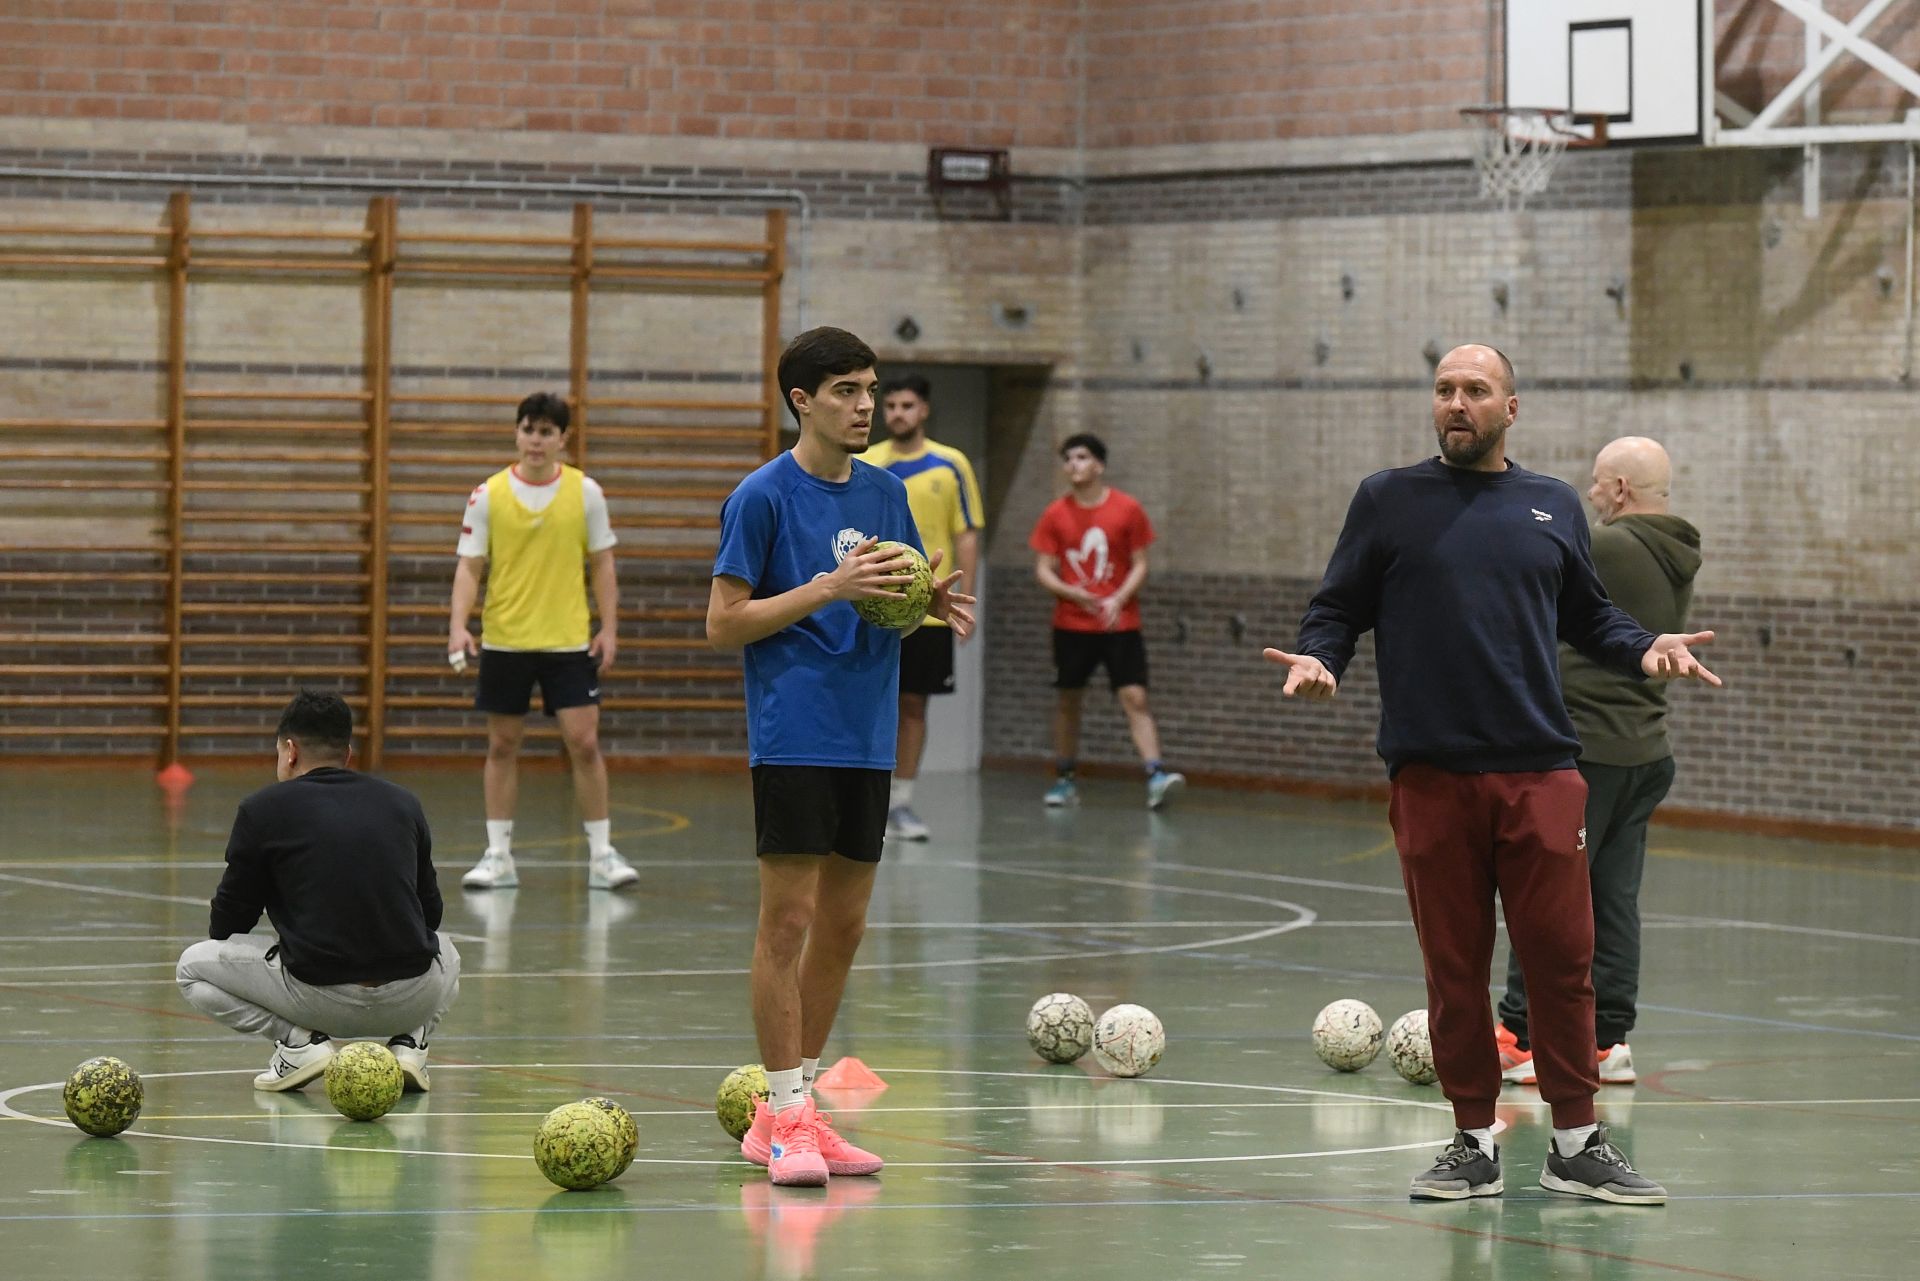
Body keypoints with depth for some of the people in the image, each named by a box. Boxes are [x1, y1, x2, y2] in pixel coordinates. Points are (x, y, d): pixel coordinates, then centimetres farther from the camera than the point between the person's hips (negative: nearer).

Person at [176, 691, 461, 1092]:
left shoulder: (264, 809, 3)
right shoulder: (403, 803, 14)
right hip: (414, 1000, 3)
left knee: (194, 967, 19)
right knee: (445, 952, 40)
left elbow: (225, 927, 11)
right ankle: (409, 1041, 11)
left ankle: (298, 1040, 0)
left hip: (320, 1000, -3)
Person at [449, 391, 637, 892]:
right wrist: (459, 626, -14)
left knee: (584, 743, -5)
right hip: (504, 640, 1)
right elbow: (469, 566, -1)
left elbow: (602, 564, 6)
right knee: (502, 747, 6)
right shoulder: (488, 496, -2)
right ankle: (498, 856, 13)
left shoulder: (585, 493, 0)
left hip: (569, 642, 0)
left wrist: (609, 629, -1)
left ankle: (602, 855, 4)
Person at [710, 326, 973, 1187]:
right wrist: (829, 589, -18)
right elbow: (723, 624, -9)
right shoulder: (763, 497, -7)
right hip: (793, 736, -7)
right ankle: (785, 1118, -5)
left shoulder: (884, 493, 11)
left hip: (868, 737, 7)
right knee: (789, 916, -7)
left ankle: (797, 1103, 16)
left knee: (844, 922, 8)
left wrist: (932, 601, -2)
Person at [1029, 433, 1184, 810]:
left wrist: (1118, 599, -17)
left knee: (1135, 698, -13)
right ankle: (1063, 779, 22)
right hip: (1071, 624, 2)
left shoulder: (1128, 510, -2)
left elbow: (1140, 565, 0)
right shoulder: (1055, 515, 1)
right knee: (1067, 701, 9)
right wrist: (1073, 593, -19)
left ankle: (1156, 776, -22)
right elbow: (1043, 570, 1)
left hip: (1120, 623, -2)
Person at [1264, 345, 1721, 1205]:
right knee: (1454, 970, 4)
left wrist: (1644, 649, 1)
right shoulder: (1389, 501, 8)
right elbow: (1338, 607, 9)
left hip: (1541, 775, 1)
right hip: (1431, 775, -1)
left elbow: (1587, 616, 19)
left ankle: (1577, 1144, 8)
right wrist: (1316, 658, -11)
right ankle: (1474, 1144, 14)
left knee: (1561, 960, -1)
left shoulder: (1552, 507, 14)